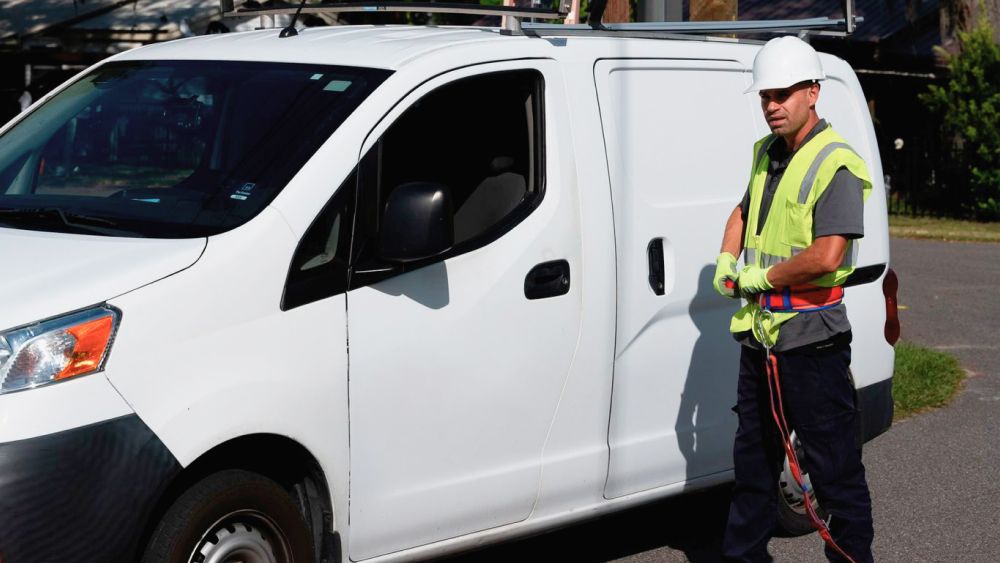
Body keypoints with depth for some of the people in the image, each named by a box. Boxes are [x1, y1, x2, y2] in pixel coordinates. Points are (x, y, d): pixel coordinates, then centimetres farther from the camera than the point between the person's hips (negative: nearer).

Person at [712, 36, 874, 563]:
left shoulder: (836, 165, -16)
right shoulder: (767, 153, 11)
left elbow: (826, 257, -26)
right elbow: (743, 211, 30)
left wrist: (761, 277, -15)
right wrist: (726, 261, 12)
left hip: (810, 336, -9)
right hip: (760, 328, 9)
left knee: (833, 461, -2)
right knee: (753, 454, 18)